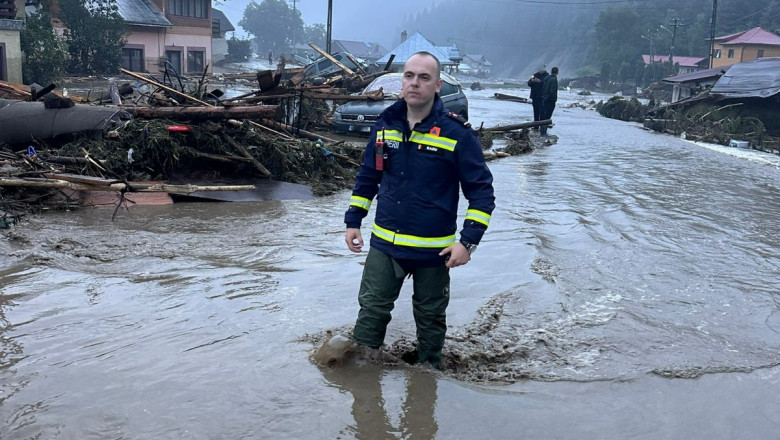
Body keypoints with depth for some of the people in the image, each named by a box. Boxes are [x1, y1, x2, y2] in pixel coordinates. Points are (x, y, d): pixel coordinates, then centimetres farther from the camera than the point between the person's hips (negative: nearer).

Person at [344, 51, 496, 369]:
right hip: (384, 244, 3)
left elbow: (481, 192, -10)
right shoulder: (386, 124, 1)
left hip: (433, 250, -3)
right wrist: (353, 221, 10)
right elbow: (367, 177, 13)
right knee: (372, 309, 8)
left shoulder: (457, 134, -12)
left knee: (430, 317, 15)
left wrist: (468, 241, -17)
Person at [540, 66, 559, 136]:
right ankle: (544, 132, -5)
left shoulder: (546, 78, 8)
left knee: (543, 115, 15)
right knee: (547, 117, -4)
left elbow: (542, 89, 11)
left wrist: (543, 96, 15)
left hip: (544, 99, 8)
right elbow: (552, 92, -23)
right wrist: (554, 100, -13)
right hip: (550, 101, -8)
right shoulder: (554, 80, -16)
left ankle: (542, 130, 23)